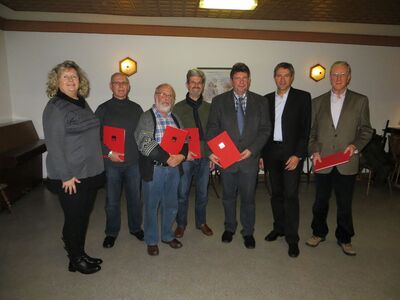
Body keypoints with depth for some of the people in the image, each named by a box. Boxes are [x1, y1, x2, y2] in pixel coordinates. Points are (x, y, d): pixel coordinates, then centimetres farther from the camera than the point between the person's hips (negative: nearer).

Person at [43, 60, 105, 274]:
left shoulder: (82, 103, 11)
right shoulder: (54, 108, -13)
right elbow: (54, 145, -18)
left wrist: (104, 157, 15)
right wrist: (66, 176, -19)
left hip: (91, 173, 8)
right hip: (71, 177, -7)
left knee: (84, 216, 18)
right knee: (74, 218, 7)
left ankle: (79, 253, 37)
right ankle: (75, 260, 27)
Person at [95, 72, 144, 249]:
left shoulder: (136, 108, 8)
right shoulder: (103, 109, 1)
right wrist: (108, 152, -13)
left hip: (134, 162, 2)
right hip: (111, 162, -2)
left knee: (135, 197, 13)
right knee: (112, 200, 9)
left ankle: (135, 228, 33)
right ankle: (111, 232, 27)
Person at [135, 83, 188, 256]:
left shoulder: (175, 119, 13)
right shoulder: (146, 117, -5)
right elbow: (144, 144, -16)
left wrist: (181, 156, -13)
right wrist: (167, 157, -20)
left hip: (174, 167, 5)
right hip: (154, 169, -5)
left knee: (171, 205, 16)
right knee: (151, 206, 8)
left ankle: (167, 235, 36)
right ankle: (151, 241, 27)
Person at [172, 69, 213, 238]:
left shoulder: (209, 108, 7)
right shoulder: (178, 108, 1)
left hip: (204, 157, 2)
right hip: (185, 157, -2)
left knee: (202, 193, 13)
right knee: (182, 193, 7)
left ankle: (201, 222, 31)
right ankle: (181, 224, 25)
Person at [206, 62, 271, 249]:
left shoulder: (260, 102, 4)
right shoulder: (219, 101, 2)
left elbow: (265, 129, 1)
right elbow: (212, 129, -1)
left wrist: (252, 150, -12)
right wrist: (212, 151, -14)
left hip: (249, 158, 0)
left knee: (248, 198, 10)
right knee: (228, 197, 16)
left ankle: (248, 232, 31)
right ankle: (229, 228, 37)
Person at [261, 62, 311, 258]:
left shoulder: (302, 97, 0)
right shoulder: (267, 99, 11)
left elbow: (305, 129, -5)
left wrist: (297, 155, -13)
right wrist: (261, 154, 6)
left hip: (292, 153, -4)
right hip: (271, 152, 4)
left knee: (290, 195, -4)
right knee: (276, 193, 12)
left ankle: (292, 238, 8)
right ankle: (279, 227, 29)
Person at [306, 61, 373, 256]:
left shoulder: (360, 101, 4)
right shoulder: (318, 102, 8)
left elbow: (366, 130, 4)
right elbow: (310, 131, 7)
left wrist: (356, 145, -14)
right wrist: (314, 151, -6)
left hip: (347, 162, -1)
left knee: (345, 204, 11)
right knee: (320, 201, 13)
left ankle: (344, 238, 29)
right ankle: (319, 233, 32)